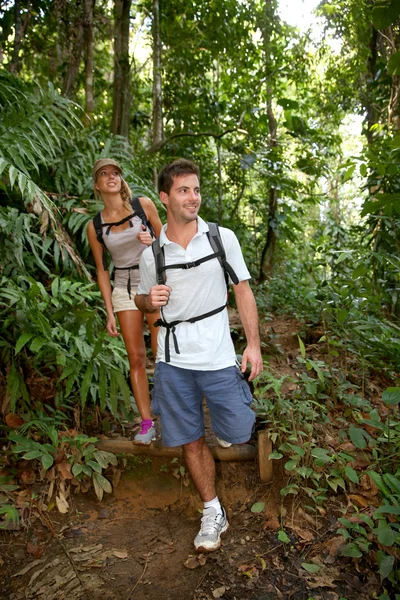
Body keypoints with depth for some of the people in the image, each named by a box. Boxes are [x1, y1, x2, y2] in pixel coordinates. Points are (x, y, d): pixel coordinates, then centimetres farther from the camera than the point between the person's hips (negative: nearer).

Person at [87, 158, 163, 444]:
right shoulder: (95, 226, 2)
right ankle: (147, 422, 11)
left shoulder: (143, 205, -2)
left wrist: (153, 242, -16)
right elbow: (102, 270, 6)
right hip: (124, 288, 2)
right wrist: (110, 312, 3)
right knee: (136, 358, 1)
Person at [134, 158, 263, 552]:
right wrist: (150, 301, -10)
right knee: (191, 442, 9)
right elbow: (141, 300, 15)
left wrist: (254, 344, -5)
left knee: (238, 434, 2)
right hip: (173, 358, 2)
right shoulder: (152, 253, 2)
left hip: (216, 353, -1)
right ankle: (213, 513, 29)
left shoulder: (223, 238, -1)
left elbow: (243, 291, 2)